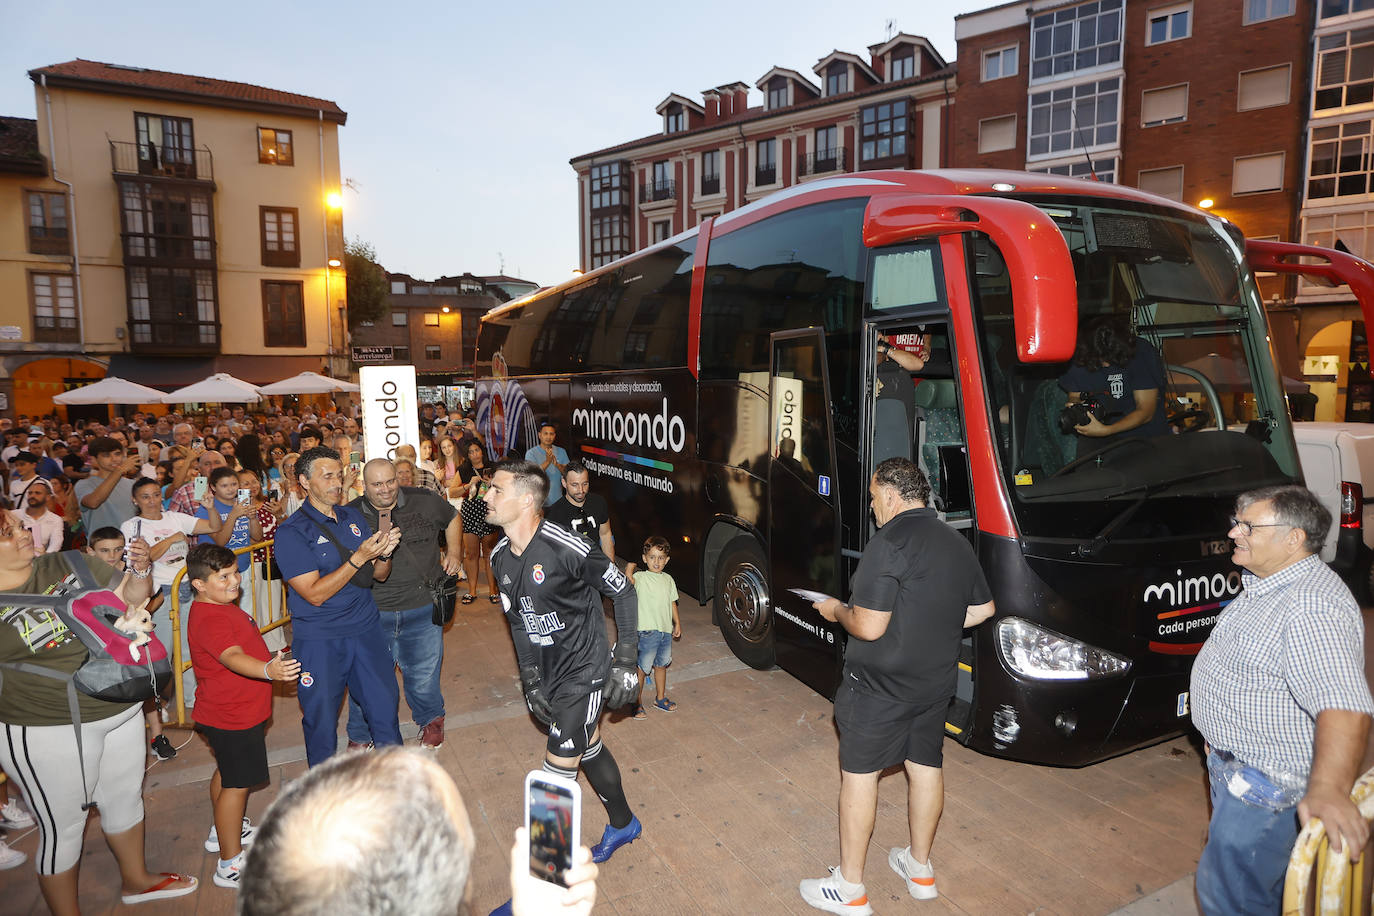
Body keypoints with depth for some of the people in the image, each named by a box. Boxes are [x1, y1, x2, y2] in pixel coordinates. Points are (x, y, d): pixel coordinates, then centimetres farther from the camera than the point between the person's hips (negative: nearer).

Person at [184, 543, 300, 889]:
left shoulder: (223, 606, 6)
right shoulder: (209, 620, -28)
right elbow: (232, 657, -45)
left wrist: (272, 661, 34)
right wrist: (268, 670, -61)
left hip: (239, 709, 11)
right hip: (231, 717, -11)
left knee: (228, 773, 26)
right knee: (237, 783, -2)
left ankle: (223, 831, 46)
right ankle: (229, 864, 9)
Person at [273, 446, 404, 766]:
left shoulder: (353, 516, 6)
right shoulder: (291, 531, -11)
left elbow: (379, 575, 8)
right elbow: (315, 594, -18)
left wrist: (384, 553, -15)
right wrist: (358, 558, -25)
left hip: (366, 629, 4)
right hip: (318, 640, -4)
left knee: (384, 705, 10)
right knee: (321, 717, 10)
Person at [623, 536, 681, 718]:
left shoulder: (668, 579, 10)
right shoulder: (640, 577, -9)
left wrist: (677, 623, 16)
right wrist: (631, 563, -25)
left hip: (666, 630, 6)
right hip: (647, 631, -6)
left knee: (661, 665, 19)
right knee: (641, 668, 1)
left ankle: (660, 698, 35)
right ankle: (636, 703, 15)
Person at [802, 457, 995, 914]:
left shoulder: (889, 542, -22)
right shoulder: (957, 543, 4)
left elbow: (869, 627, -24)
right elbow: (982, 609, 16)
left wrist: (836, 610, -6)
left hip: (879, 685, -8)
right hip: (937, 682, 8)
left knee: (859, 774, 5)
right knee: (926, 767, 19)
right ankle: (920, 868, 37)